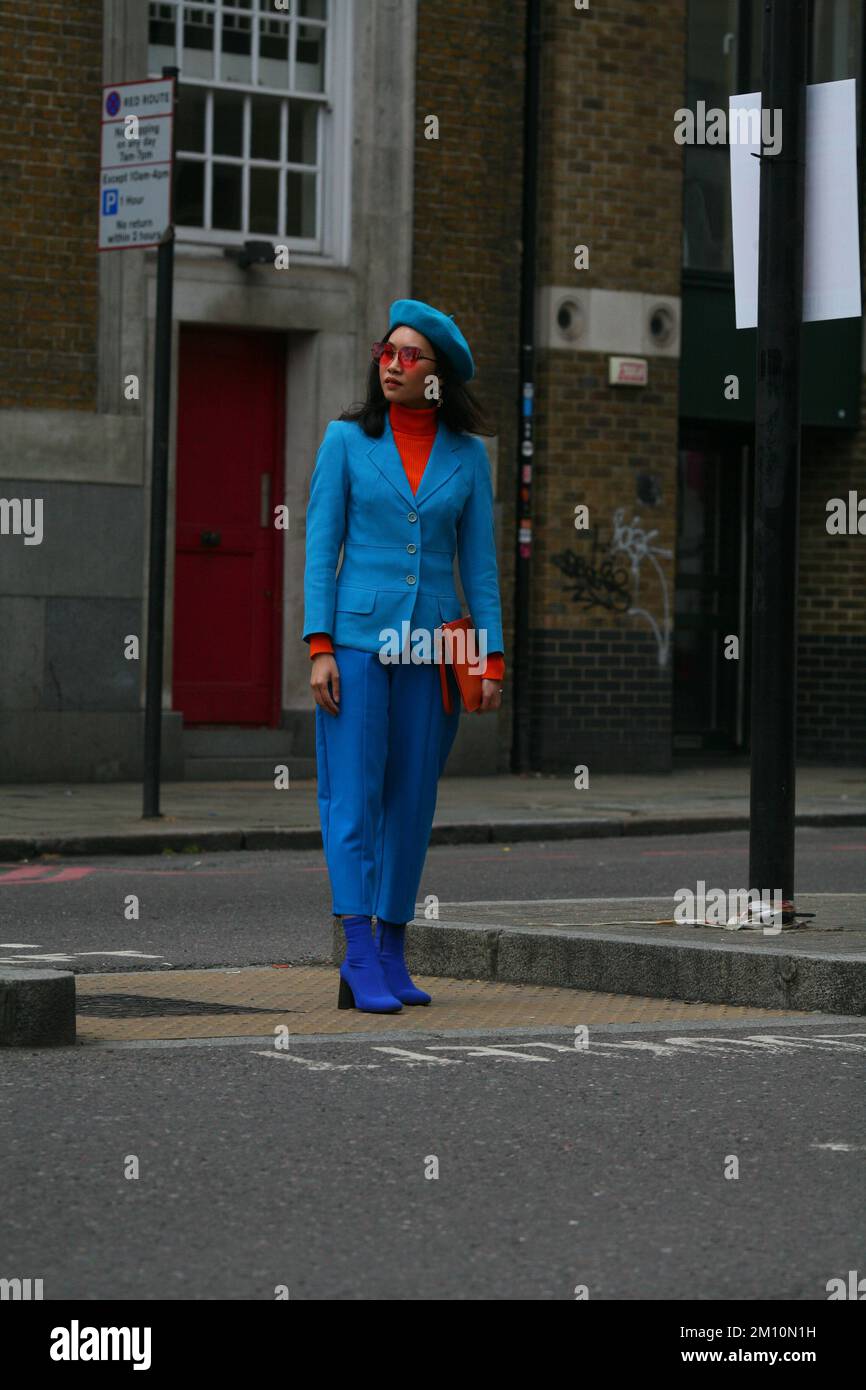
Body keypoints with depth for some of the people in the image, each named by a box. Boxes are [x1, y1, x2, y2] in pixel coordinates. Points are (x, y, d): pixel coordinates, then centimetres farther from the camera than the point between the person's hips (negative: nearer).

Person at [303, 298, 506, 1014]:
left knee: (413, 802, 5)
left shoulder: (467, 454, 8)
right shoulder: (347, 439, 3)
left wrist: (493, 659, 1)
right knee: (354, 796, -9)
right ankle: (359, 963, -15)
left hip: (432, 651, 2)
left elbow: (480, 561, 9)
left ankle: (392, 954, 14)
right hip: (359, 639, -2)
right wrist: (320, 648, -7)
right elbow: (321, 547, 1)